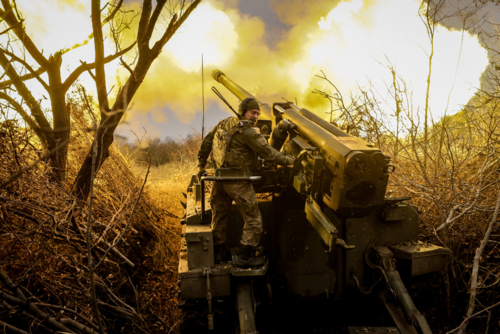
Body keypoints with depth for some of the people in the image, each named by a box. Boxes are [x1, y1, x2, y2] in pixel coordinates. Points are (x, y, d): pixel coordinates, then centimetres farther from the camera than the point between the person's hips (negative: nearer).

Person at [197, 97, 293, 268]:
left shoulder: (225, 123, 8)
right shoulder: (248, 132, -16)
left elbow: (206, 142, 14)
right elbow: (268, 153, -15)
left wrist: (201, 165, 22)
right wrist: (288, 160, -2)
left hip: (220, 179, 8)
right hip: (238, 183, -8)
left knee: (219, 216, 20)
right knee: (253, 219, 5)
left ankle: (218, 252, 34)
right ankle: (245, 257, 11)